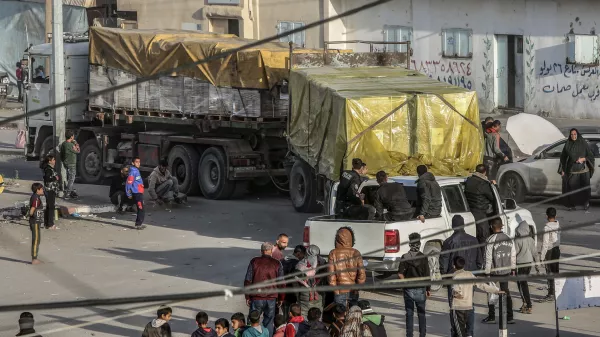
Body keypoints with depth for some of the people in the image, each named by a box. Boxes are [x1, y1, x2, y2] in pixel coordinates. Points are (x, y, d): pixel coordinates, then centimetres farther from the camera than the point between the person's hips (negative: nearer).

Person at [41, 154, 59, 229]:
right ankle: (50, 225, -7)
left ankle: (46, 223, 22)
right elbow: (47, 179, -28)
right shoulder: (48, 169, -18)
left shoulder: (51, 168, 14)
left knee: (48, 207, 15)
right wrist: (55, 178, -19)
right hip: (50, 190, -10)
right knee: (51, 207, -8)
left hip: (52, 190, 10)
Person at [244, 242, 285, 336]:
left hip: (256, 298, -1)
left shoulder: (254, 262, -2)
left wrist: (247, 297, 6)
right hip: (271, 298, 1)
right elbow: (281, 283, 4)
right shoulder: (277, 264, 0)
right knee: (268, 322, 11)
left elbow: (247, 281, -2)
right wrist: (281, 299, 14)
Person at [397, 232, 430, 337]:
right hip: (420, 289, -1)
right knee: (421, 314, 10)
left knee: (409, 314, 7)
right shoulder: (423, 257, -9)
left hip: (408, 290, 1)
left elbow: (400, 274, -9)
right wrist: (428, 289, 2)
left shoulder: (404, 257, -6)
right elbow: (427, 276, -7)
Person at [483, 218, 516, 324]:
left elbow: (488, 258, -15)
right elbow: (513, 255, 7)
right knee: (506, 292, 13)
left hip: (494, 271, -5)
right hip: (506, 271, 5)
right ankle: (510, 317, 11)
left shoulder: (491, 240, -16)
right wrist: (513, 269, 18)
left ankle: (491, 317, 13)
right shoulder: (509, 239, 2)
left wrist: (487, 273, -10)